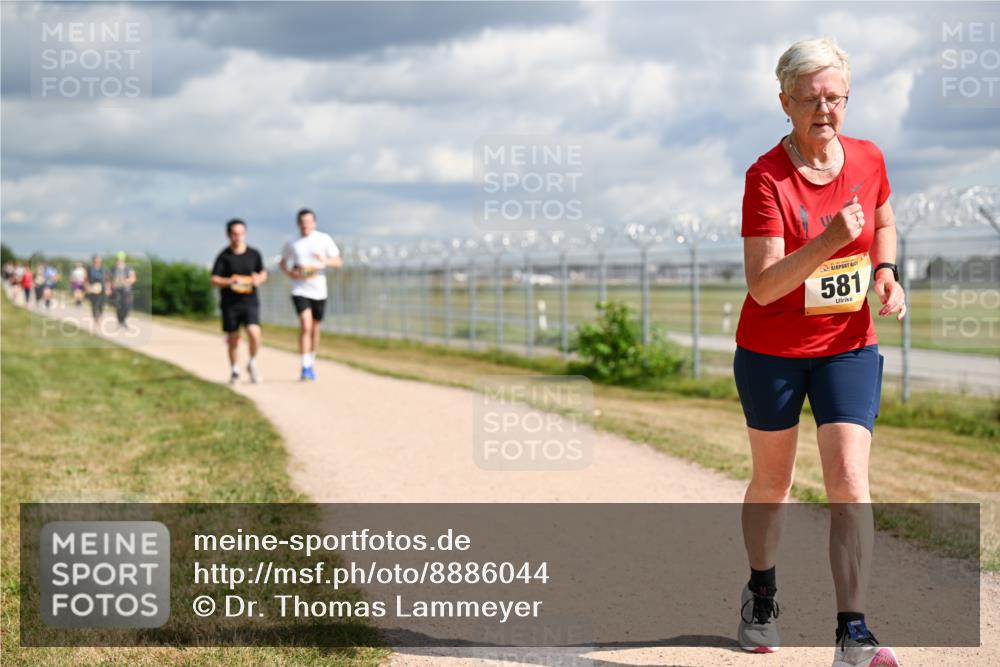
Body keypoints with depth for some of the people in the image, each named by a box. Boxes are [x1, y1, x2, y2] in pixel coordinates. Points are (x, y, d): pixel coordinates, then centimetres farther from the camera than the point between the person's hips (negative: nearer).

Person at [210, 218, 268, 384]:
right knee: (233, 339, 8)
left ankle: (252, 364, 8)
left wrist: (259, 279, -6)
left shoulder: (254, 254, 3)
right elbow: (214, 279, -5)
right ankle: (234, 370, 28)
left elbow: (263, 273, 16)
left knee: (254, 333, -17)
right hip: (230, 303, -1)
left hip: (250, 301, 1)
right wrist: (229, 282, -23)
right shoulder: (224, 256, -3)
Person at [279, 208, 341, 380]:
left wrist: (325, 261, -20)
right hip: (300, 290, -2)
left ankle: (311, 364, 31)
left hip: (319, 290, 2)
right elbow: (282, 262, 17)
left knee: (314, 330, 13)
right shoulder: (292, 244, 3)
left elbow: (338, 261, 2)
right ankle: (305, 367, -19)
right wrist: (289, 273, -4)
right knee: (305, 326, -18)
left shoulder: (324, 239, 2)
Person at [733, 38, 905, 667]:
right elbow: (763, 286, -25)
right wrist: (828, 242, -39)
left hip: (850, 345, 2)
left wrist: (885, 273, -1)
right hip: (771, 351, -2)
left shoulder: (869, 160, -4)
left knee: (850, 478, -13)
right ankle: (761, 591, 42)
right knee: (773, 480, 14)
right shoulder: (767, 177, -17)